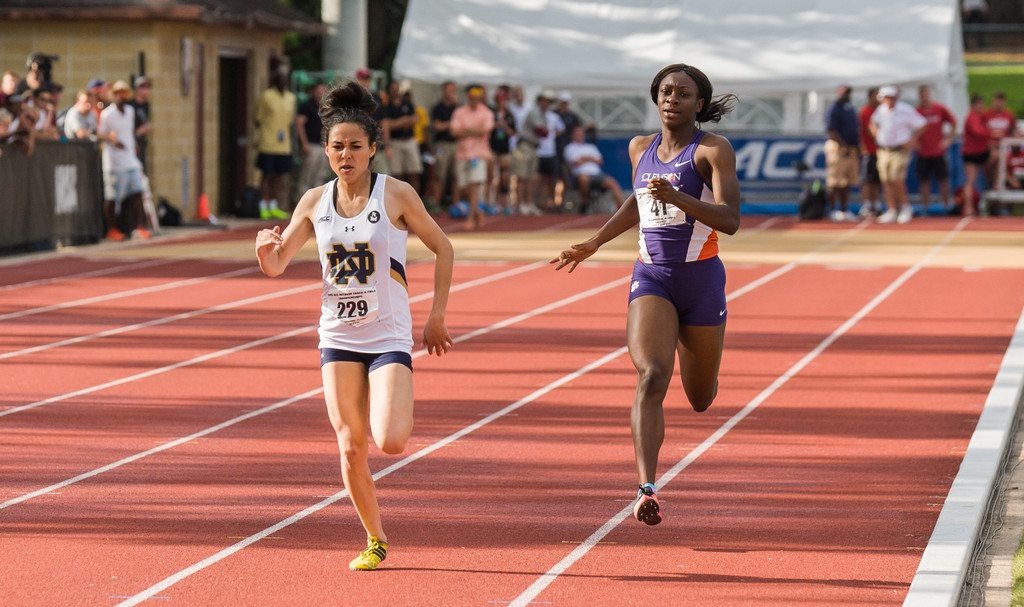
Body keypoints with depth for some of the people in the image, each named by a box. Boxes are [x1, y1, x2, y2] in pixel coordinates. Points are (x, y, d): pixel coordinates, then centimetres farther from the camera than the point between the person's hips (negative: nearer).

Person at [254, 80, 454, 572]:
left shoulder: (397, 195, -7)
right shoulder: (314, 202, 3)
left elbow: (442, 248, 4)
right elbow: (276, 266, 7)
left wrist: (436, 316, 1)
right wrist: (265, 248, -17)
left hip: (389, 338, -3)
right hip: (337, 338, 3)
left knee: (390, 443, -18)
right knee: (350, 448, 0)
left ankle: (397, 416, 19)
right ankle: (375, 541, 18)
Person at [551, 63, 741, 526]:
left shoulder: (714, 149, -7)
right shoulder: (641, 148, 8)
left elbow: (730, 219, -18)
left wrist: (678, 197, -31)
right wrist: (594, 243, 26)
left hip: (701, 280, -2)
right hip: (651, 278, 2)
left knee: (700, 399, 14)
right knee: (652, 378, -23)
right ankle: (647, 490, -30)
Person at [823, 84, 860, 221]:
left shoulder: (851, 109, 18)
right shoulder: (833, 110, -7)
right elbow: (832, 131, -15)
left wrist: (857, 148, 15)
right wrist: (844, 146, -20)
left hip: (851, 149, 8)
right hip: (838, 147, -8)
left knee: (846, 182, 10)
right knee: (834, 182, -5)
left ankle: (845, 210, 15)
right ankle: (833, 209, -2)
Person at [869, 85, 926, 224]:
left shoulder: (905, 110, -10)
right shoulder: (881, 110, 6)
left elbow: (922, 124, -4)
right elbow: (874, 120, 29)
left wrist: (913, 139, -8)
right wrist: (875, 130, 11)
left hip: (900, 150, -5)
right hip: (883, 150, 5)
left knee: (896, 180, -14)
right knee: (886, 181, 2)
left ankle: (906, 207, 5)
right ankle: (892, 211, 9)